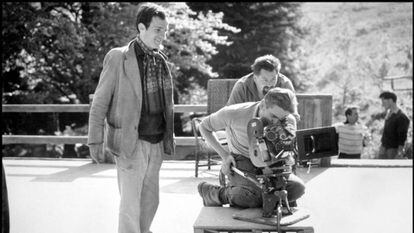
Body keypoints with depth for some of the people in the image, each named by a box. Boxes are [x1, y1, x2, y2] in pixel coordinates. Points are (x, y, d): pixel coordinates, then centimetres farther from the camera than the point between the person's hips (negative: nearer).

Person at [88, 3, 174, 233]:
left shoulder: (161, 60, 10)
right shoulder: (118, 58, -8)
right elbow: (100, 102, -7)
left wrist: (169, 137, 13)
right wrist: (95, 140, -11)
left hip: (156, 143, 6)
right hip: (131, 144, -6)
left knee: (151, 201, 14)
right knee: (130, 203, -1)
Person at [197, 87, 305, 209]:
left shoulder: (289, 121, -14)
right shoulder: (233, 113, -20)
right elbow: (204, 127, -1)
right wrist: (224, 155, -8)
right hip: (241, 161, -4)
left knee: (297, 187, -24)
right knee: (254, 195, -34)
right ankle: (213, 193, -4)